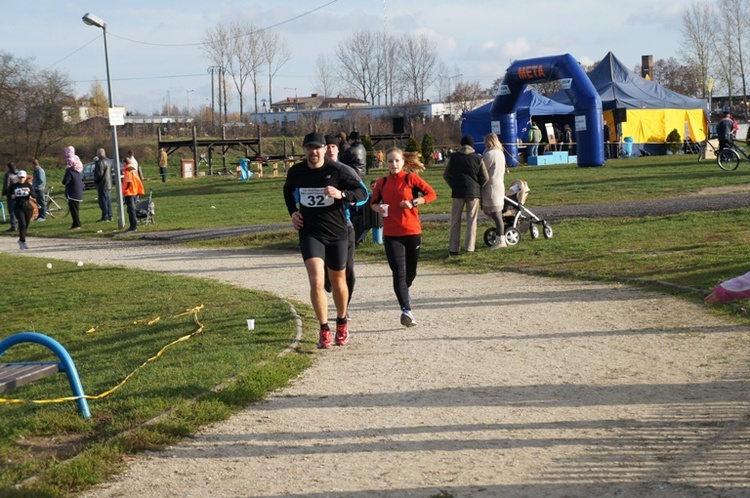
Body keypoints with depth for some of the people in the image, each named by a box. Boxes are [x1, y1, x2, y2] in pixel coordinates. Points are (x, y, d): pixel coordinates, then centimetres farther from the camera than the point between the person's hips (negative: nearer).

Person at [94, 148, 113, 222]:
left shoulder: (100, 162, -17)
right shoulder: (109, 161, 12)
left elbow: (99, 174, -20)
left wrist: (96, 182, -6)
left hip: (102, 185, -9)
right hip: (109, 184, 9)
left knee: (103, 201, -5)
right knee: (108, 201, 14)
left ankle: (105, 217, -5)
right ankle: (109, 216, 17)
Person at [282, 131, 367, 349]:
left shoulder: (338, 170, -9)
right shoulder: (296, 172, 1)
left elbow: (362, 192, -9)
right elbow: (288, 190, 24)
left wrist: (341, 194, -27)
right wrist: (292, 211, 8)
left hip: (336, 233, -1)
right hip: (309, 232, 1)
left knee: (338, 281, 14)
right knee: (316, 281, -16)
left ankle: (342, 323, 38)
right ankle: (324, 330, -5)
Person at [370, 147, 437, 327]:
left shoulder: (411, 178, -2)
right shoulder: (382, 183, 6)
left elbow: (431, 194, -3)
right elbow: (373, 202, 18)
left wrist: (414, 202, -17)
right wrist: (378, 207, -5)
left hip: (412, 231, 0)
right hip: (391, 234, 0)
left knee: (411, 272, 15)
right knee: (399, 273, -12)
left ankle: (405, 290, 48)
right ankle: (406, 310, -20)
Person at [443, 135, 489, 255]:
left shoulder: (453, 157, 3)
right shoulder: (477, 158, -1)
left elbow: (446, 175, 7)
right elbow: (485, 177, -2)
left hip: (457, 192, 1)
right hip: (473, 193, -1)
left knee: (455, 221, 7)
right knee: (471, 221, 4)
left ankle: (454, 249, 5)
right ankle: (469, 248, 0)